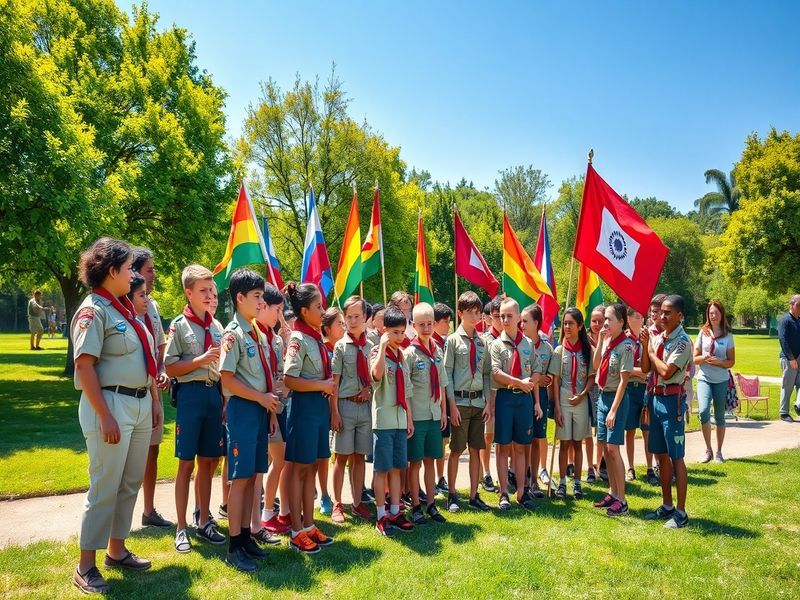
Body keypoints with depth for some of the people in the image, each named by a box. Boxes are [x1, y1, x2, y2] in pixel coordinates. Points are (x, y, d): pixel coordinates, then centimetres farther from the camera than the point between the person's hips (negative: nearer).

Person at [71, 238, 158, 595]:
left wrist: (151, 402, 17)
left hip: (140, 404, 8)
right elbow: (84, 367, -17)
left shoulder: (125, 307, 14)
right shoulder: (93, 310, -11)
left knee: (130, 484, 15)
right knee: (104, 487, -1)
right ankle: (86, 566, 12)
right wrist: (105, 417, -20)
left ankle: (117, 550, 30)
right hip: (112, 403, -8)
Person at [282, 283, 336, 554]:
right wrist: (322, 385, -16)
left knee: (312, 467, 14)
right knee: (299, 468, 2)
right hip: (304, 406, -8)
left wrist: (329, 388, 3)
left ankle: (308, 525, 25)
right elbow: (290, 380, -21)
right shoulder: (298, 339, -14)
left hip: (320, 405, 8)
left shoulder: (316, 337, 11)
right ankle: (297, 533, 12)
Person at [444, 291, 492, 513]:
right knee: (456, 450, 4)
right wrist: (452, 405, -11)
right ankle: (452, 495, 16)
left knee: (476, 449, 10)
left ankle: (474, 495, 20)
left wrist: (488, 402, 5)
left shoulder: (482, 342, 9)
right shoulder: (453, 340, -5)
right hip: (460, 401, -4)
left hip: (478, 401, 5)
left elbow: (487, 374, 12)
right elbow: (447, 374, -7)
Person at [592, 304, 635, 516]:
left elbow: (623, 380, -16)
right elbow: (596, 366, 6)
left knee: (612, 447, -6)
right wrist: (600, 342, -1)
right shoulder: (606, 341, 7)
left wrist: (613, 410, -17)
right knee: (604, 447, 12)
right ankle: (613, 493, 24)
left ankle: (621, 500, 4)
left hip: (616, 398, -8)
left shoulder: (625, 345, -15)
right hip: (602, 396, 8)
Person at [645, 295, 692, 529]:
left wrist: (651, 353, -6)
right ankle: (667, 506, 25)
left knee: (676, 456, -2)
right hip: (656, 397, 8)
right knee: (661, 454, 14)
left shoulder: (682, 342, -14)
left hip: (672, 400, -8)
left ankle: (681, 512, 7)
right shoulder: (658, 338, 11)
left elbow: (666, 371, -21)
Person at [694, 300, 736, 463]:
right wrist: (704, 358, -15)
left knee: (719, 416, 7)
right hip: (704, 378, 0)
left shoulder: (728, 335, 3)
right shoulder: (703, 333, 4)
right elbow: (694, 358, 6)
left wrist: (718, 362, -15)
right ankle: (708, 450, -2)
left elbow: (731, 362, 3)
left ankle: (718, 452, 21)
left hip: (721, 380, 1)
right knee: (704, 411, -19)